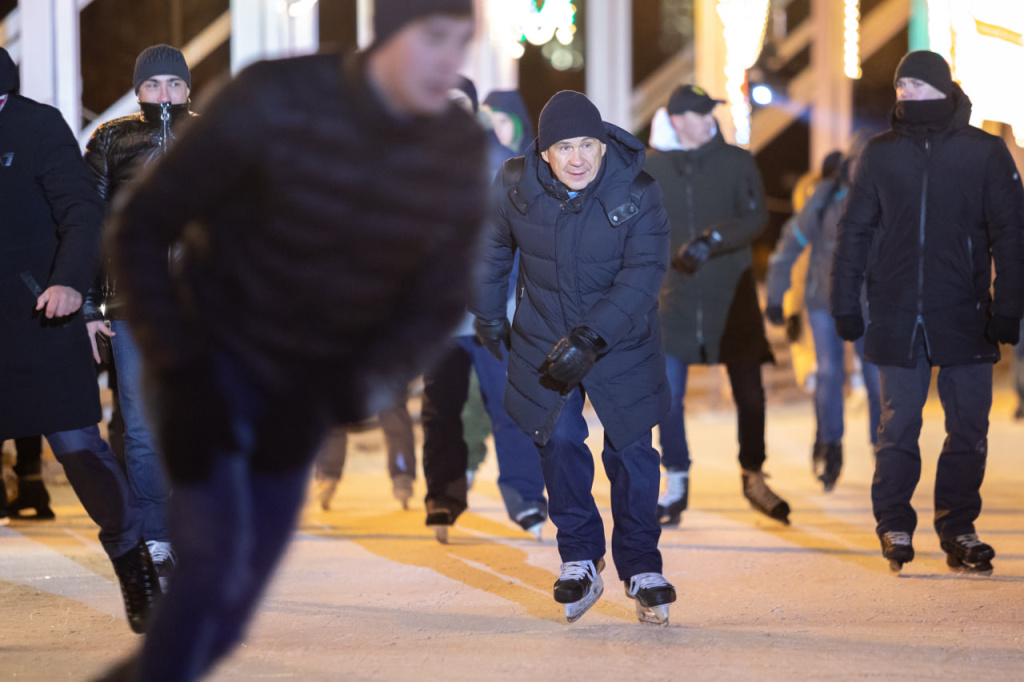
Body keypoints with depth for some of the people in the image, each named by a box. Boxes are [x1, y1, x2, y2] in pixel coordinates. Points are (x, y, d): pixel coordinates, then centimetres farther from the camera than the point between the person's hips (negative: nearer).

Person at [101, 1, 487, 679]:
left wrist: (352, 392, -23)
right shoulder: (271, 104, -26)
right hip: (214, 361, -4)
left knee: (248, 577, 8)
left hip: (307, 389, 4)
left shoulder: (461, 154, -15)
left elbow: (436, 308, -5)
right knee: (216, 556, -18)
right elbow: (143, 227, -16)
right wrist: (179, 376, -24)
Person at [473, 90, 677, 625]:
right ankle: (580, 558, 14)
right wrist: (488, 315, 11)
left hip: (622, 340, -1)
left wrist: (592, 338, -31)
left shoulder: (636, 193, -20)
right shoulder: (515, 187, -13)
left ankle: (640, 567, 16)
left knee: (631, 450, 0)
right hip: (545, 337, 1)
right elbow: (490, 246, 6)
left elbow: (643, 276, -23)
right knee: (558, 441, -4)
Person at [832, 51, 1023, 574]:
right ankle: (894, 525, 13)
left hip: (964, 315, -1)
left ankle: (958, 528, 13)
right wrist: (845, 304, 5)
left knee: (968, 428, 2)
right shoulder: (880, 154, 7)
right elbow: (854, 232, 11)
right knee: (899, 425, 3)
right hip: (896, 316, 1)